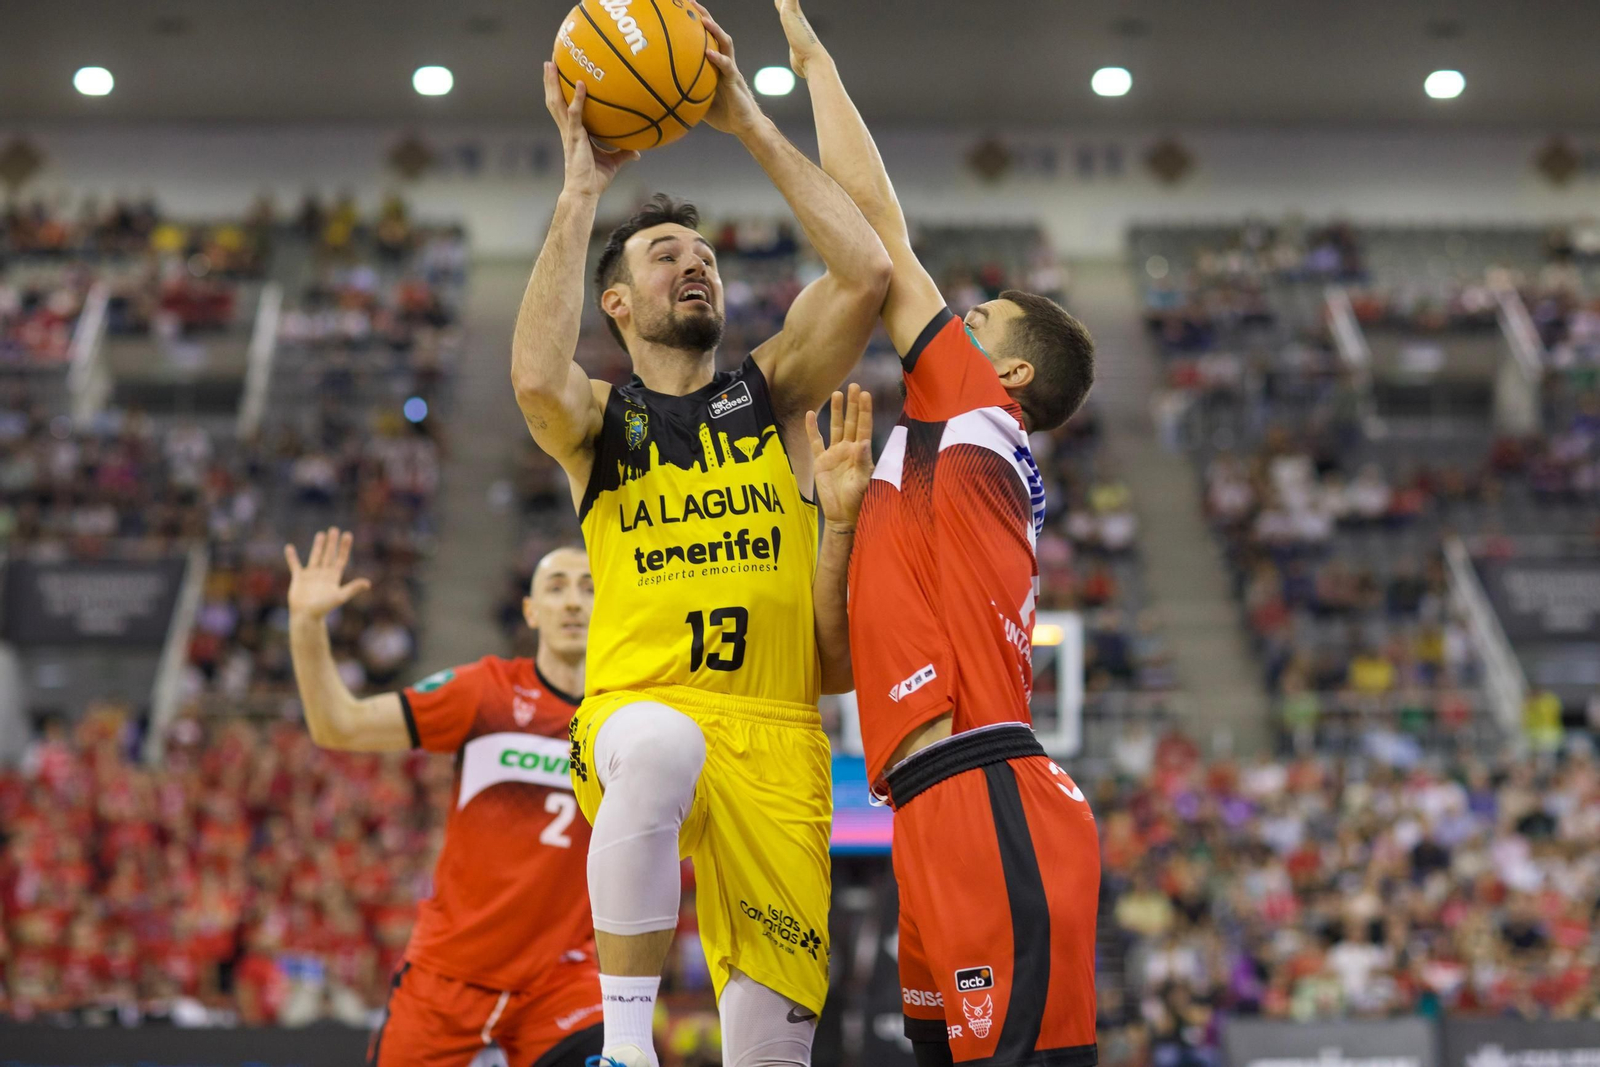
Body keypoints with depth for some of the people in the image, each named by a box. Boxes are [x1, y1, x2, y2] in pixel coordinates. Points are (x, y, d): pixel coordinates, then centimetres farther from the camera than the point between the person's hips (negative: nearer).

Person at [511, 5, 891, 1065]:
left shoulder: (772, 390, 16)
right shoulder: (601, 417, 12)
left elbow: (869, 273, -2)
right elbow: (537, 381, -15)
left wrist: (752, 123, 1)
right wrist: (583, 187, -8)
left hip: (775, 731, 2)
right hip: (639, 705, -2)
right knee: (658, 745, -41)